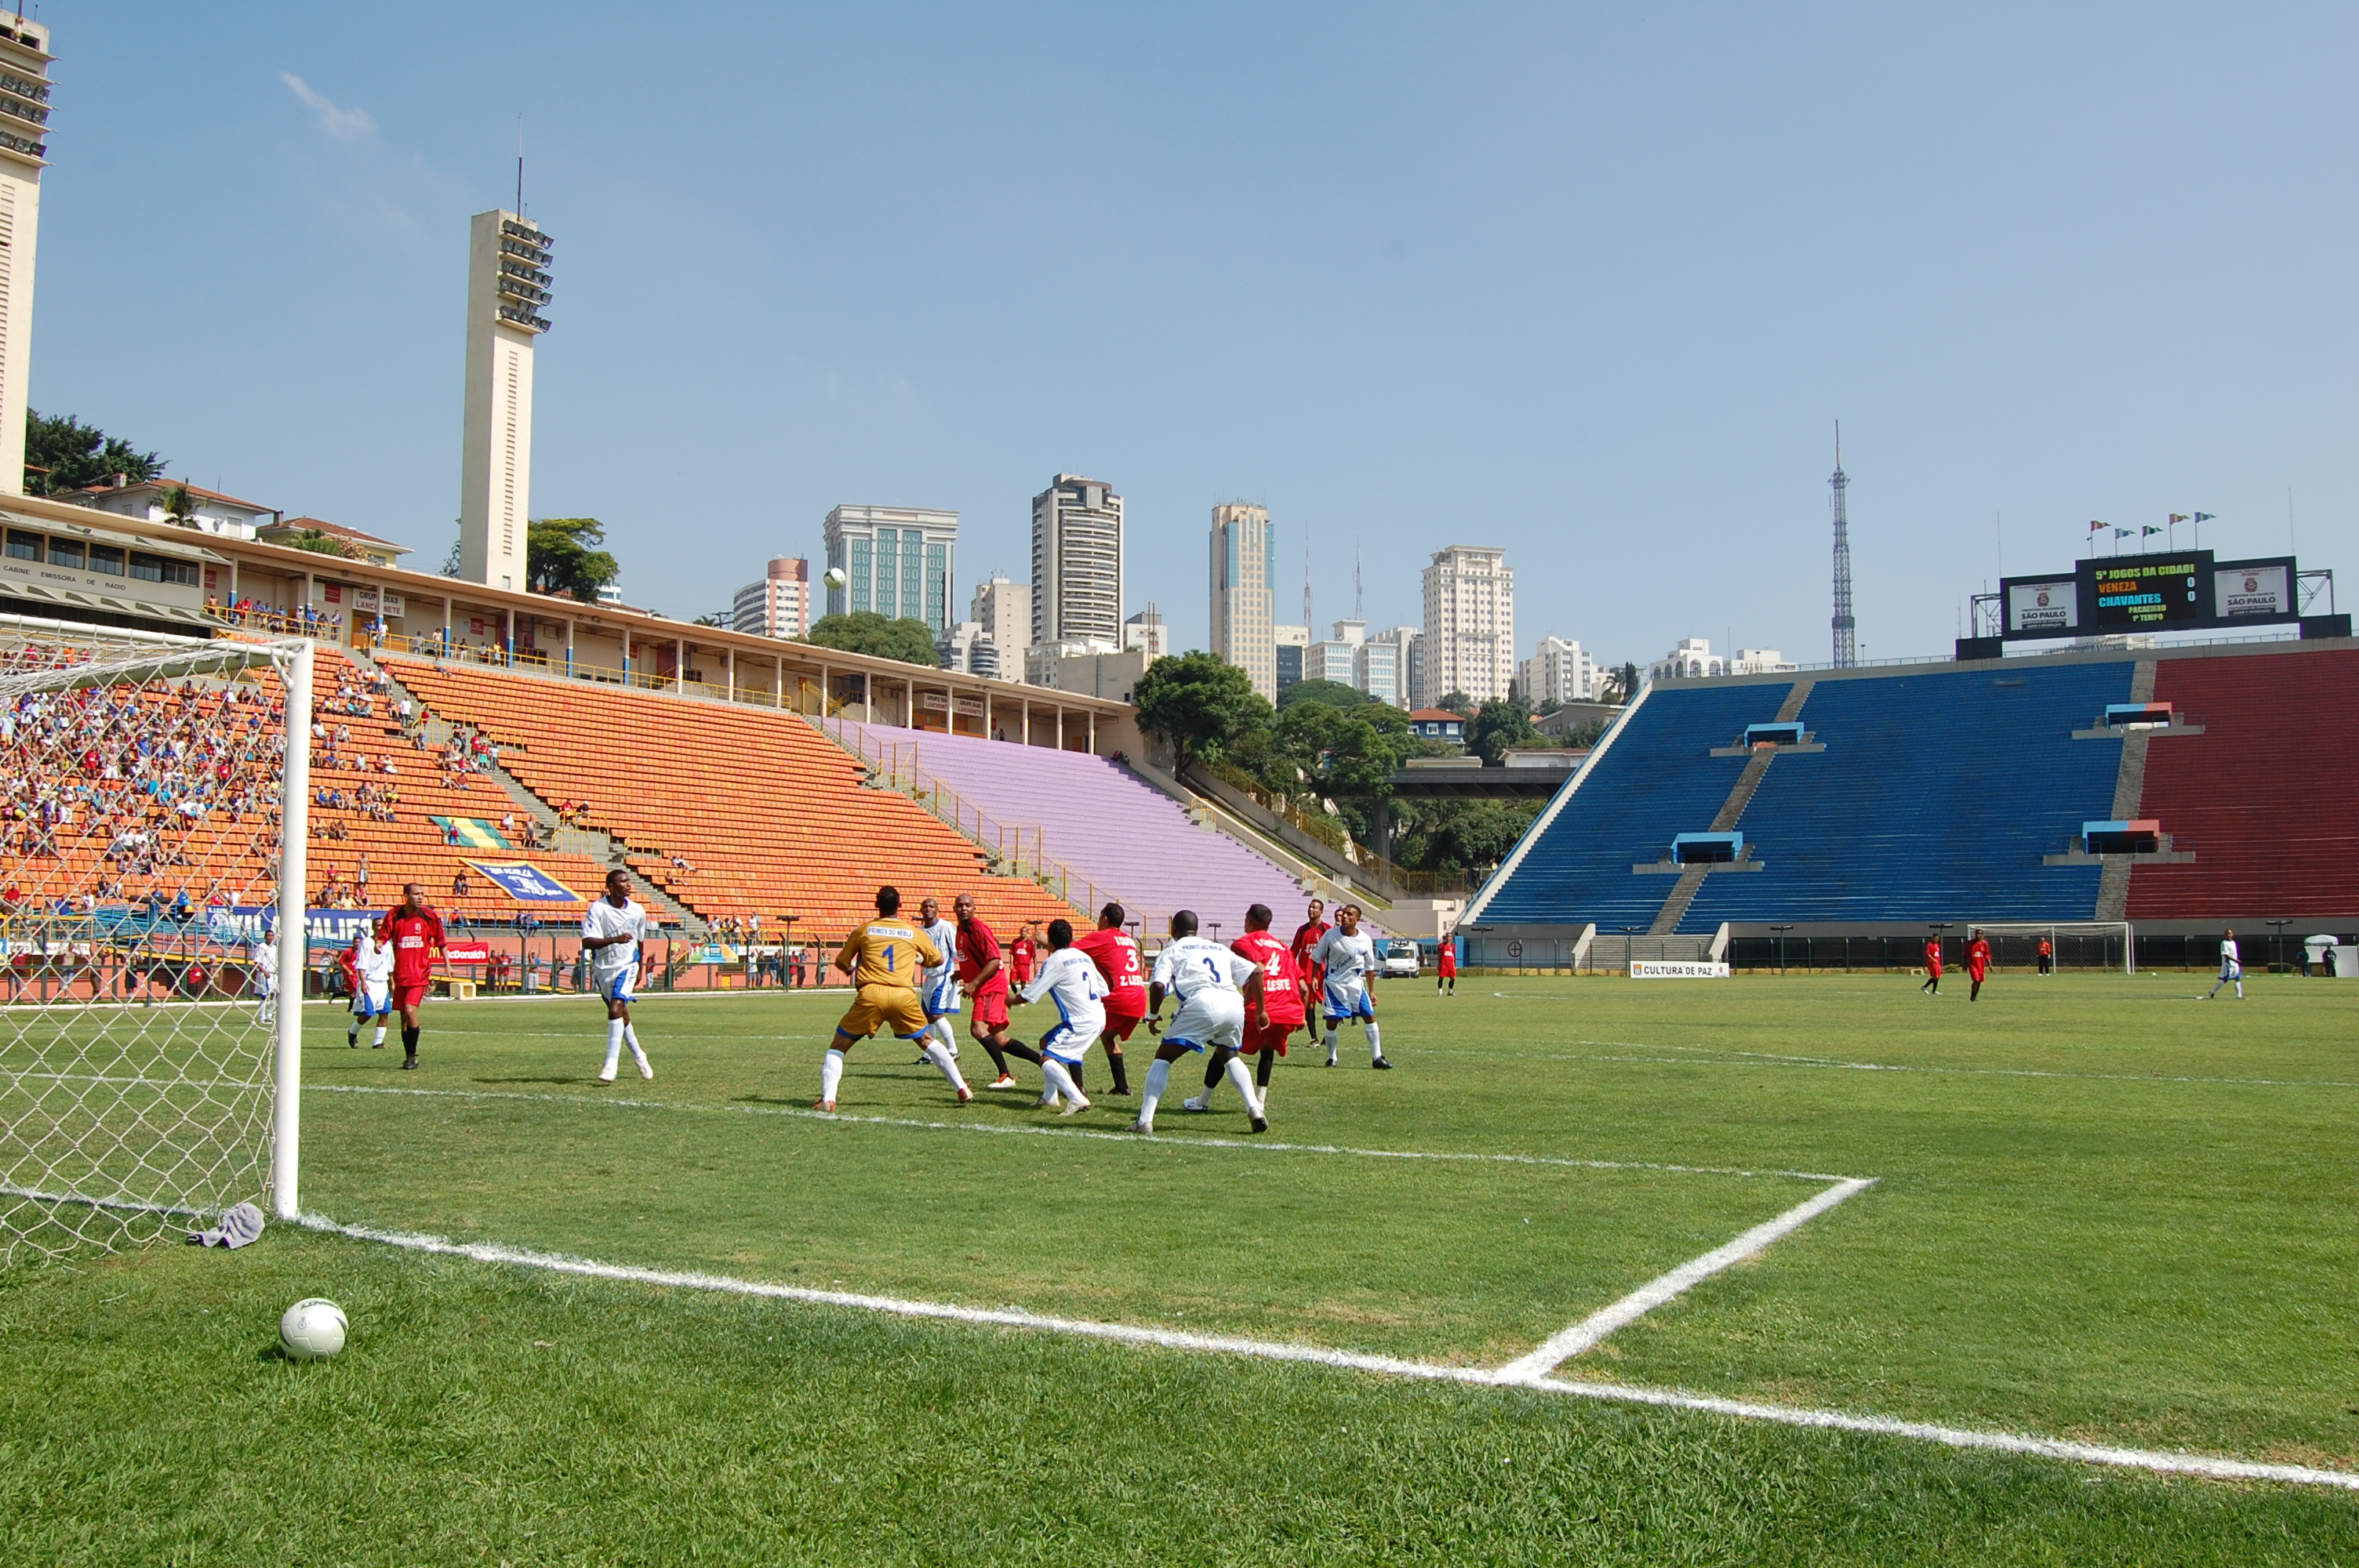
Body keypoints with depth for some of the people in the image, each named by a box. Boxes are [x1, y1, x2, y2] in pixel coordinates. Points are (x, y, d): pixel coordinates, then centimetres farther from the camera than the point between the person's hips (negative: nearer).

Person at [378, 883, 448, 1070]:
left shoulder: (429, 916, -3)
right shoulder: (394, 915, -2)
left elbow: (440, 941, 9)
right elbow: (383, 936, -1)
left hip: (420, 973, -3)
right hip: (401, 974, 3)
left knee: (410, 1011, -18)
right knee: (404, 1016, 11)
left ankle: (412, 1056, -7)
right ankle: (409, 1057, 24)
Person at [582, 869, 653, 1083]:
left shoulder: (638, 911, -2)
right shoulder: (597, 908, -13)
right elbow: (587, 942, -23)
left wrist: (640, 968, 24)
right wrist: (615, 939, -37)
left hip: (627, 967, 0)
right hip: (603, 969, 0)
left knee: (615, 1010, -20)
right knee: (621, 1015, 13)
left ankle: (611, 1064, -20)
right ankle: (639, 1056, 34)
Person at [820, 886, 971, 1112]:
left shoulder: (864, 930, 11)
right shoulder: (914, 933, 13)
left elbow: (841, 963, 20)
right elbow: (937, 959, 26)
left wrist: (852, 969, 42)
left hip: (871, 994, -1)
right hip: (904, 995, 2)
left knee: (838, 1045, 13)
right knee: (927, 1041, 21)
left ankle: (828, 1098, -2)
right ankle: (962, 1089, 18)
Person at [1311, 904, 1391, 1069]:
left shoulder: (1365, 940, -6)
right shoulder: (1331, 935, -11)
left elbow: (1369, 967, 5)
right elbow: (1317, 958, 1)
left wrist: (1371, 991, 6)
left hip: (1356, 984, 2)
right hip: (1334, 984, -2)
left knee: (1370, 1017, -3)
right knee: (1332, 1021, -4)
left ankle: (1377, 1058, 4)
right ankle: (1331, 1058, 14)